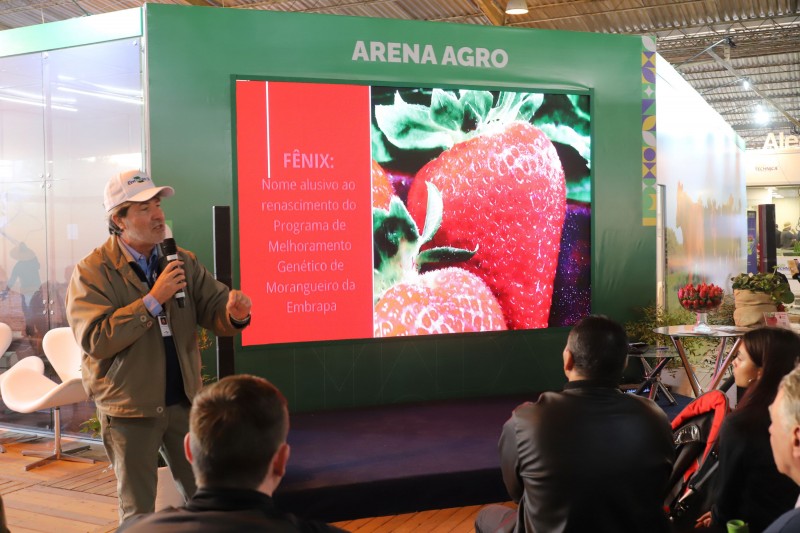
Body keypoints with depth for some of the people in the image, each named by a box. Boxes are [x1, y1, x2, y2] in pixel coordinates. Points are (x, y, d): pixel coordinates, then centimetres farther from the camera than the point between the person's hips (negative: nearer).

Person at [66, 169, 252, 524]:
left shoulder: (183, 262, 3)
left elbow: (214, 309, -3)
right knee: (138, 511, 13)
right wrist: (153, 299, -25)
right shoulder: (91, 272, -11)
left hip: (184, 400, 4)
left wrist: (234, 313, -26)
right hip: (129, 407, -4)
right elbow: (95, 340, -22)